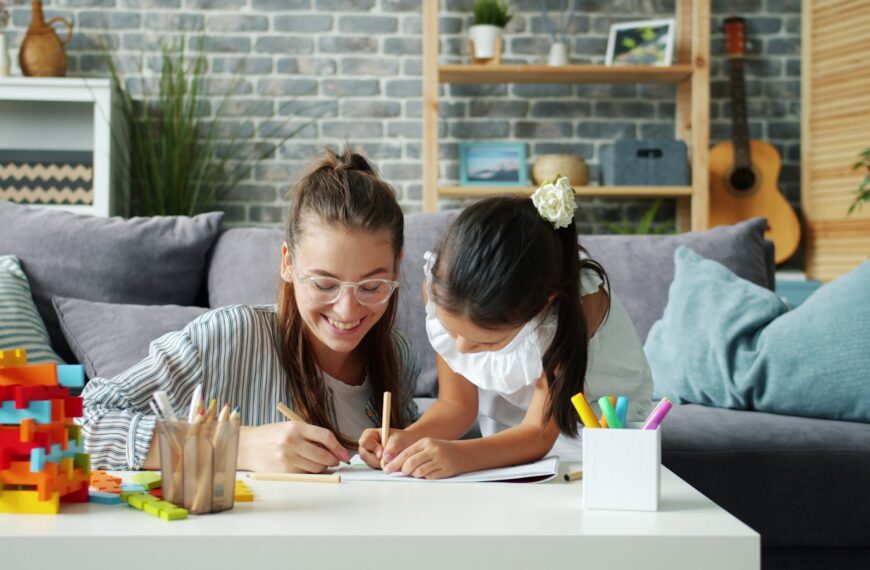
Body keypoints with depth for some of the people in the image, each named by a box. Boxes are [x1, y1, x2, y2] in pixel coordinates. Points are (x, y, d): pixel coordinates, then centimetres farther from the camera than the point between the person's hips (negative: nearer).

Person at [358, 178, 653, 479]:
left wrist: (461, 455, -50)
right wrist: (409, 438, -36)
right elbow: (456, 403, -15)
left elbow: (539, 433, -31)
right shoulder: (440, 285, -25)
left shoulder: (578, 299, -35)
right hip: (510, 430, 2)